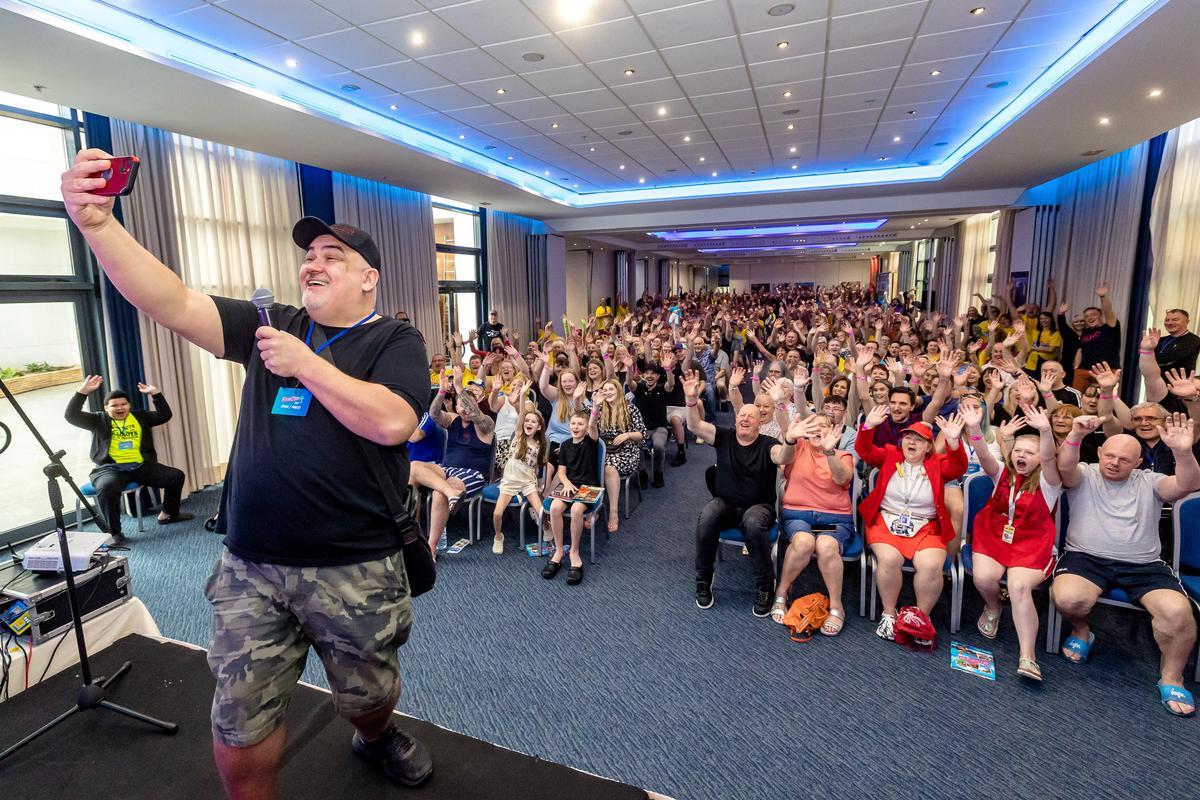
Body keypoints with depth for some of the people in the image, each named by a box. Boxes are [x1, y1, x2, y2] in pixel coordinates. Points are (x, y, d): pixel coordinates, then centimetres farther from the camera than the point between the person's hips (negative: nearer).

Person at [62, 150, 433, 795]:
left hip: (354, 568, -3)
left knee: (367, 698, 19)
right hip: (250, 566, 3)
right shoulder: (271, 325, 9)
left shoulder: (394, 342, -4)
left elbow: (391, 422, -22)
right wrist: (97, 222, -16)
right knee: (239, 729, 11)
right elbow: (172, 304, -3)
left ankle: (378, 738, 53)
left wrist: (304, 364, -17)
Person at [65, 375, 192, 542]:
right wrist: (83, 391, -14)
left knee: (176, 476, -5)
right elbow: (71, 415, -5)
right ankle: (114, 532, -24)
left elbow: (165, 415, 10)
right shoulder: (99, 421, 7)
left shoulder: (139, 417, 15)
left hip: (140, 466, 4)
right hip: (110, 468, -4)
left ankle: (168, 514, 16)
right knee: (107, 487, -37)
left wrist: (155, 394, 0)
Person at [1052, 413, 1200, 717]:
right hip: (1087, 557, -2)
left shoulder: (1149, 482, 12)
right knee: (1068, 599, -31)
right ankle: (1081, 631, 7)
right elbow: (1065, 466, -17)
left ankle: (1171, 677, 2)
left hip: (1144, 565, 2)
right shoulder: (1084, 475, 6)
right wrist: (1076, 434, -36)